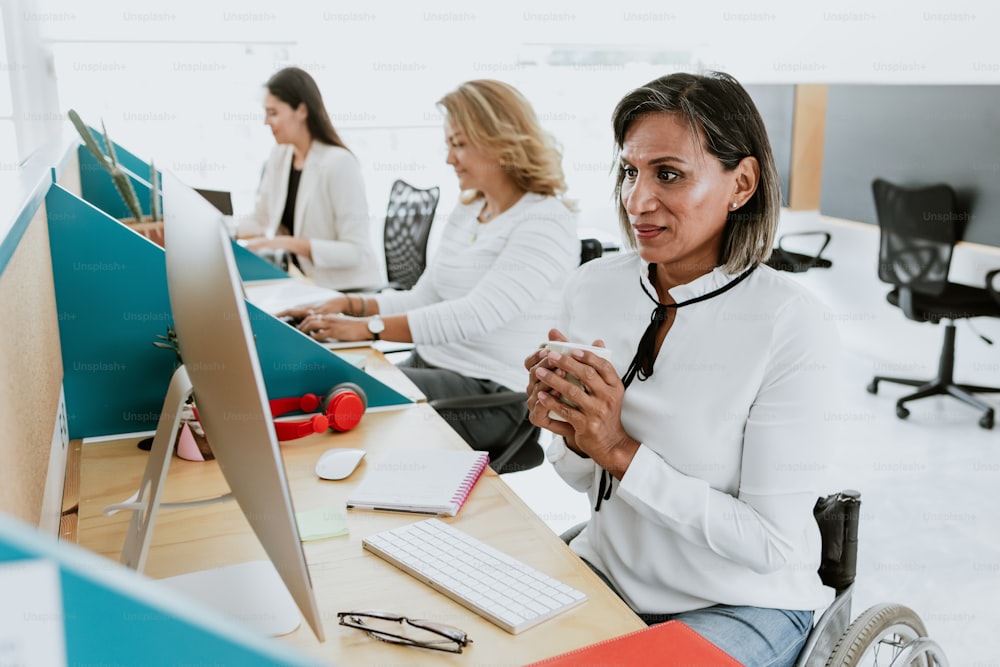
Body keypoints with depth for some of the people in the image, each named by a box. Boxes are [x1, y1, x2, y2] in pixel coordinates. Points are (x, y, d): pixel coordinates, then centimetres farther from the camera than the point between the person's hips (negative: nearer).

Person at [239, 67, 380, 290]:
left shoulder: (339, 163, -17)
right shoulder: (279, 157, 6)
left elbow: (356, 251, -21)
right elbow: (262, 223, 16)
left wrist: (291, 244, -27)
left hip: (348, 291, -7)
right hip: (302, 283, 7)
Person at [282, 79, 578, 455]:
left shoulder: (545, 222, -13)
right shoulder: (466, 212, 15)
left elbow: (479, 314, -25)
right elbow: (424, 298, 14)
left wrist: (368, 327, -27)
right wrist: (350, 305, -3)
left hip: (491, 394, -8)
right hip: (427, 366, 8)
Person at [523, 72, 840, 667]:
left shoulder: (794, 326, -21)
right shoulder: (592, 288, -6)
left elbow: (772, 542, -19)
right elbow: (587, 479, 4)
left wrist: (621, 450, -25)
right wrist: (576, 439, -18)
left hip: (745, 604, -3)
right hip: (608, 571, 4)